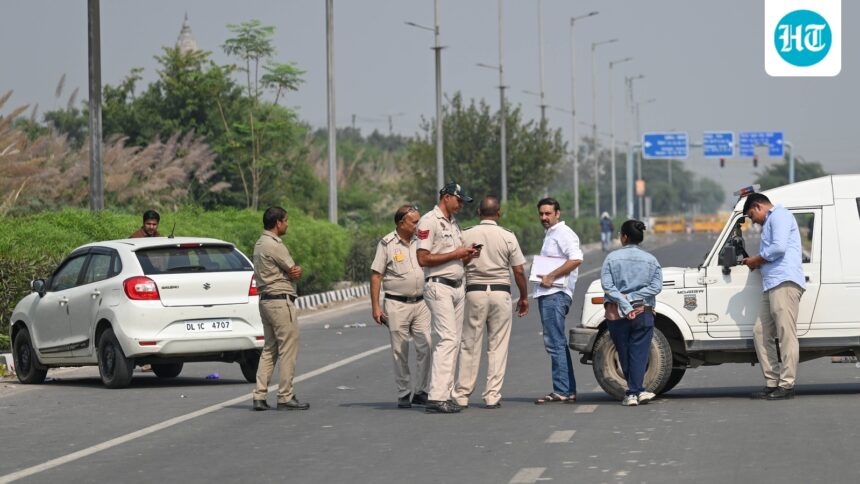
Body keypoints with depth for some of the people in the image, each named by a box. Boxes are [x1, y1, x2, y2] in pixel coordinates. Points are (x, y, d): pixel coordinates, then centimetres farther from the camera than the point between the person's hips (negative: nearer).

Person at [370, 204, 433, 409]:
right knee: (400, 351, 1)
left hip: (420, 303, 4)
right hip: (397, 305, -4)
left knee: (425, 347, -3)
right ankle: (404, 395, 9)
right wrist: (375, 306, -9)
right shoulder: (387, 244, -4)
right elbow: (376, 276, -4)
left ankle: (420, 392, 6)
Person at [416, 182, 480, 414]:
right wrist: (455, 254, -15)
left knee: (453, 342, 6)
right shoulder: (429, 221, -8)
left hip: (457, 287, 9)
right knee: (447, 339, -17)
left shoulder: (453, 224, 20)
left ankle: (444, 394, 8)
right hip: (438, 286, -9)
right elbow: (423, 259, -16)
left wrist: (468, 256, 3)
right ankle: (436, 398, -21)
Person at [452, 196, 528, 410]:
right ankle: (492, 396, 2)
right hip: (501, 292, 0)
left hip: (475, 292, 0)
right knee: (498, 346, 4)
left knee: (470, 346, 5)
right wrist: (524, 297, 12)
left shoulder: (466, 235, -1)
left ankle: (462, 394, 5)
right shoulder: (508, 237, -2)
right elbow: (519, 271, 0)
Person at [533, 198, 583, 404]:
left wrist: (551, 276, -21)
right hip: (547, 294, 11)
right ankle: (568, 391, 16)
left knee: (555, 343, -12)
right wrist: (544, 277, 12)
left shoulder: (563, 233, -10)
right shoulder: (550, 234, 22)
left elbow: (576, 259, -23)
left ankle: (561, 391, -13)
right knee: (557, 343, 12)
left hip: (556, 294, -11)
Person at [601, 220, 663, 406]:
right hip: (643, 313, 0)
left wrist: (625, 305, -12)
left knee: (624, 355, 10)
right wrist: (632, 298, -8)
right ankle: (636, 391, -9)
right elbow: (656, 286, -6)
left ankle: (633, 392, 12)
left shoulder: (612, 258, -1)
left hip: (616, 314, 0)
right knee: (639, 354, 1)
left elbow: (607, 285, -11)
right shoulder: (650, 260, 3)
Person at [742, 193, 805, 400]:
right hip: (771, 285, 11)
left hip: (785, 282, -11)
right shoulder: (770, 223, 30)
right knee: (761, 332, 9)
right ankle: (772, 383, 9)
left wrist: (757, 260, -2)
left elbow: (779, 247, -15)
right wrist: (756, 262, 13)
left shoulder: (779, 216, -2)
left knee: (786, 334, -11)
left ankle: (786, 385, -13)